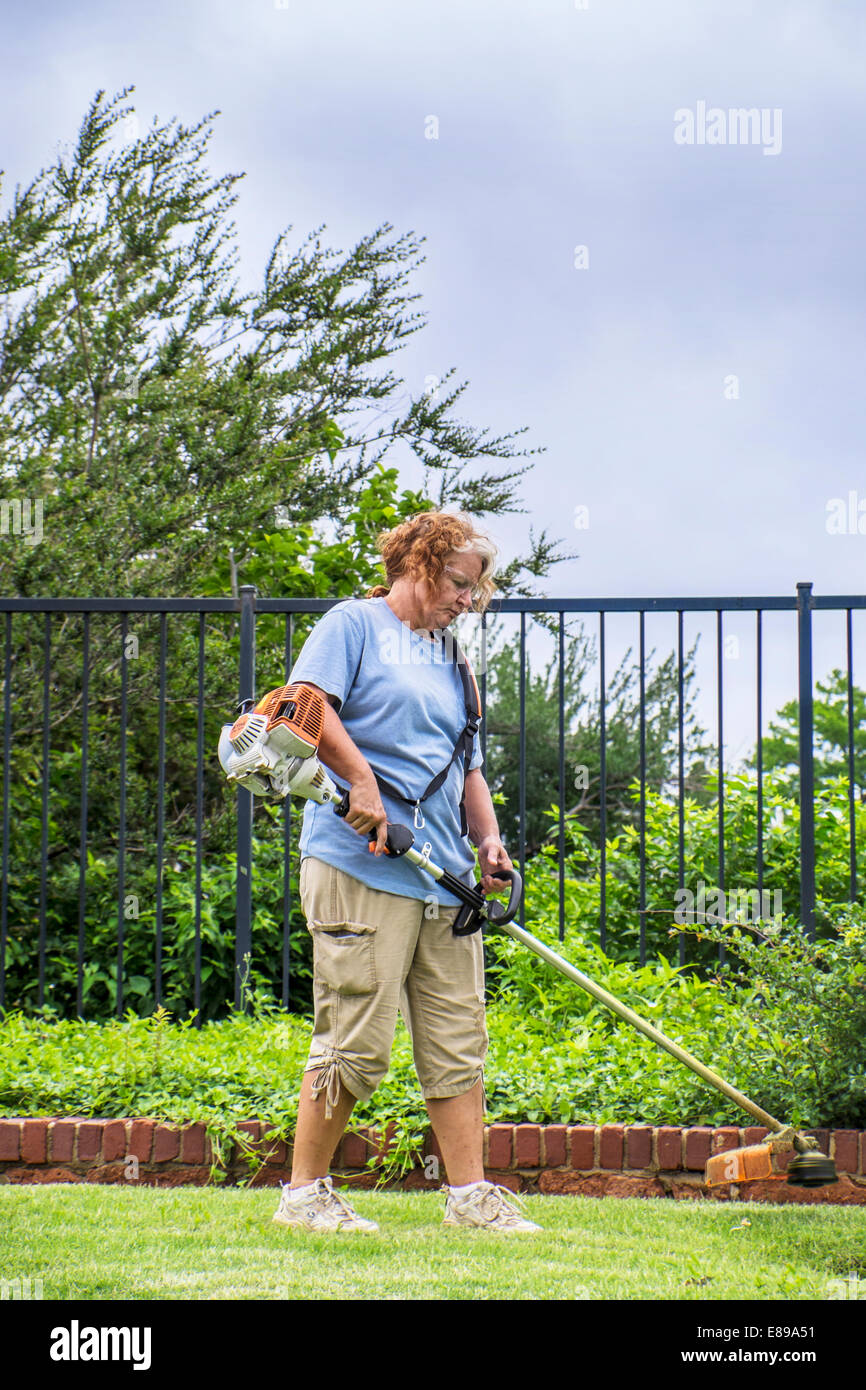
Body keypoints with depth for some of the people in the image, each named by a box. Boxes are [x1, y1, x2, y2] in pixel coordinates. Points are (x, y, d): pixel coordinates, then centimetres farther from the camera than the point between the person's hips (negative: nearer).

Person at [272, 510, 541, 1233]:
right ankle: (303, 1193, 2)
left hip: (446, 876, 8)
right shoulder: (354, 624, 2)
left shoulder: (450, 660, 24)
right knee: (356, 1041, -8)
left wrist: (488, 840, 11)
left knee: (459, 1039, 6)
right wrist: (362, 780, -19)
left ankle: (470, 1193, 10)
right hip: (362, 867, -8)